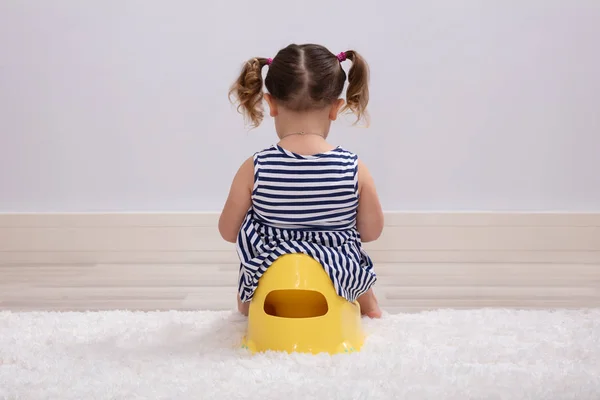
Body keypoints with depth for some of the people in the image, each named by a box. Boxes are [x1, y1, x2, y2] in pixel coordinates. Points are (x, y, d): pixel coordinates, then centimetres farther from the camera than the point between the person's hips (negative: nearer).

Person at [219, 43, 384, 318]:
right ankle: (367, 307, 47)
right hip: (342, 284, 1)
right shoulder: (354, 169, -17)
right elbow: (372, 231, -2)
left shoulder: (254, 169, -19)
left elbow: (229, 232, -5)